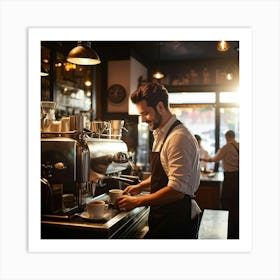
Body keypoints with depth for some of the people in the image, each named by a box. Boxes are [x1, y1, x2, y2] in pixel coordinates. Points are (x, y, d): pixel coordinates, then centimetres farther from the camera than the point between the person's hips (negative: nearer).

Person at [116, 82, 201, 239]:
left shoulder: (179, 138, -21)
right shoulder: (160, 135, 9)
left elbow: (177, 190, -26)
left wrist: (138, 202, -19)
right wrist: (141, 186, 10)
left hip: (177, 221, -8)